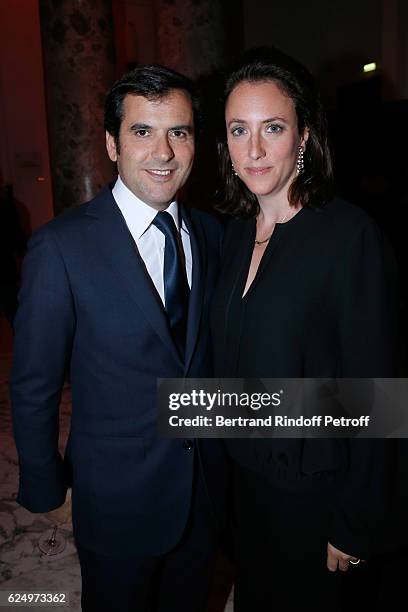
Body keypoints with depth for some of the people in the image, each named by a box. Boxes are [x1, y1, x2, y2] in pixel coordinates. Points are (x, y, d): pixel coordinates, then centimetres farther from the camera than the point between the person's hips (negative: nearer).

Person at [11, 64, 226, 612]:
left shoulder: (210, 234, -3)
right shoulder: (62, 246, -19)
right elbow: (34, 387, -12)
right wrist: (45, 489, -4)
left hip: (207, 485, 5)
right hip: (118, 499, -4)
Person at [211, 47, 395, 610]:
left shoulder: (348, 231, -20)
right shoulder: (236, 230, 0)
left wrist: (354, 526, -14)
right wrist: (228, 460, 8)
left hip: (314, 485, -5)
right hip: (243, 473, 6)